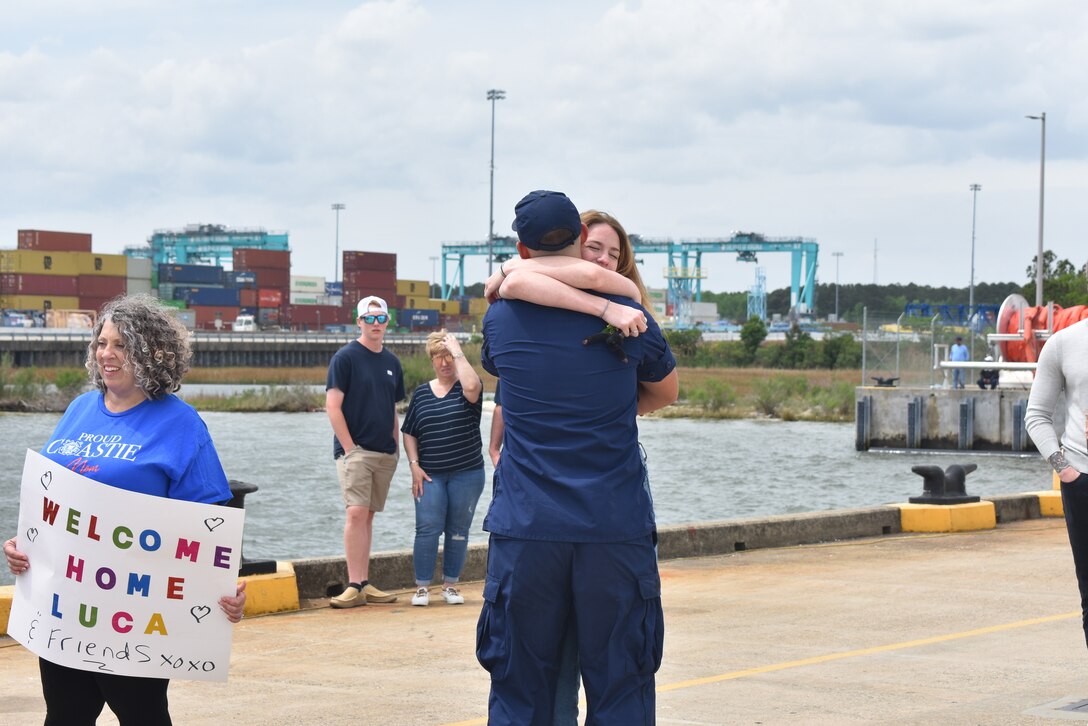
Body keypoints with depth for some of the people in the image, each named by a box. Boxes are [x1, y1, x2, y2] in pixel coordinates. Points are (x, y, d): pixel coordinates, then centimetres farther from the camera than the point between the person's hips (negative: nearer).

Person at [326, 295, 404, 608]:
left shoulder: (392, 362, 14)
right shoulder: (346, 357, -4)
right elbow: (333, 407, -8)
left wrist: (396, 447, 11)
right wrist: (349, 448, -13)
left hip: (384, 453, 6)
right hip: (355, 450, -6)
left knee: (367, 515, 9)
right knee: (356, 513, -14)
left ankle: (364, 584, 11)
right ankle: (355, 586, -14)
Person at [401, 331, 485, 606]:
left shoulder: (465, 388, 1)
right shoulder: (421, 393, 10)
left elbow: (471, 387, -26)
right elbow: (409, 433, 13)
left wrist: (458, 352, -16)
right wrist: (414, 465, 0)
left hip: (467, 473, -1)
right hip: (430, 475, 1)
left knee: (458, 531, 4)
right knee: (427, 529, -7)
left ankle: (450, 585, 14)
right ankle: (422, 587, -2)